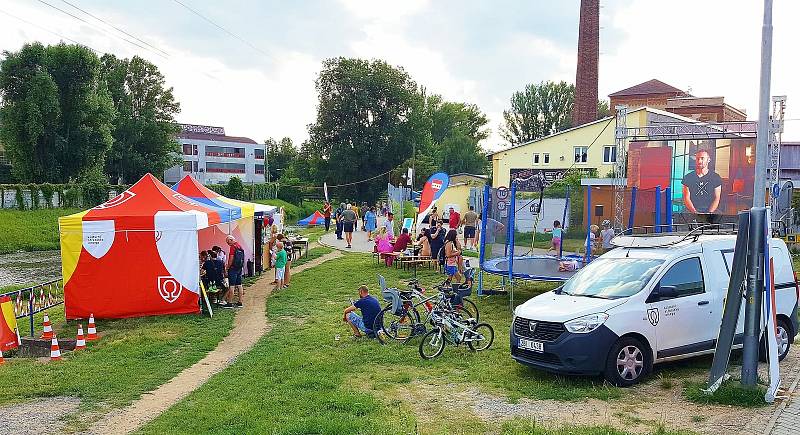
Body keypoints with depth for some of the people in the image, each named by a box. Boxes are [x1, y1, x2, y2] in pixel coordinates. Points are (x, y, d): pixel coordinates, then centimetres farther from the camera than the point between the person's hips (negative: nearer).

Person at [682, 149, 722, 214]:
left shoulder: (715, 177, 8)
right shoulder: (688, 177, 7)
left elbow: (717, 198, 4)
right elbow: (686, 198, 2)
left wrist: (709, 213, -11)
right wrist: (695, 212, -13)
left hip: (711, 213, 1)